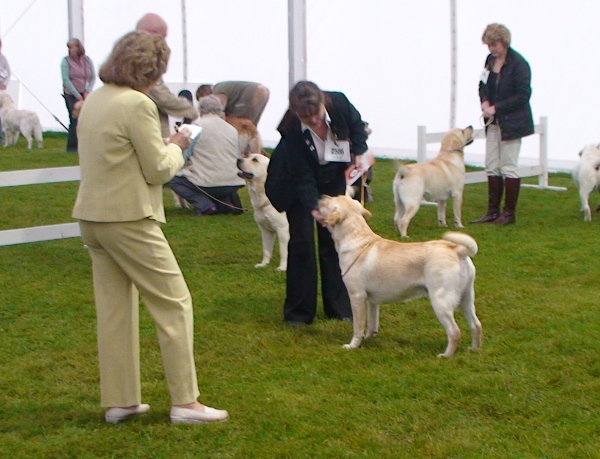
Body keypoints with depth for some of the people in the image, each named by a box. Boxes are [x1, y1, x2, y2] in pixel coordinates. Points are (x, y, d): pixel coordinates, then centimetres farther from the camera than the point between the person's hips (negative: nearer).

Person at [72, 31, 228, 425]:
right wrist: (176, 146, 6)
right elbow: (158, 170, -12)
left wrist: (165, 145, 17)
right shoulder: (138, 104, -16)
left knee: (115, 309, 14)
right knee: (174, 304, 0)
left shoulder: (94, 101, 10)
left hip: (93, 216, 9)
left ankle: (119, 401, 19)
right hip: (129, 219, -9)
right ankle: (185, 402, 2)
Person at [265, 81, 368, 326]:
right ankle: (298, 312, 3)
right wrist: (313, 208, -40)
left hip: (332, 179, 3)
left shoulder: (339, 103, -27)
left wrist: (359, 153, -13)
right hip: (297, 183, -3)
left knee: (333, 240, 4)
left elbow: (357, 125, -2)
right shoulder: (291, 130, -34)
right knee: (301, 241, -5)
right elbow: (302, 177, -30)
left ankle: (339, 306, 11)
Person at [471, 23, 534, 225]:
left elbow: (522, 95, -17)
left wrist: (496, 108, -18)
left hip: (511, 123, -8)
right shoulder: (490, 60, 8)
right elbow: (483, 85, 19)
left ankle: (509, 213, 7)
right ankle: (493, 211, 15)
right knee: (492, 166, 9)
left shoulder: (518, 63, -15)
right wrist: (485, 101, -3)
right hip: (494, 121, 8)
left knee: (508, 167, -2)